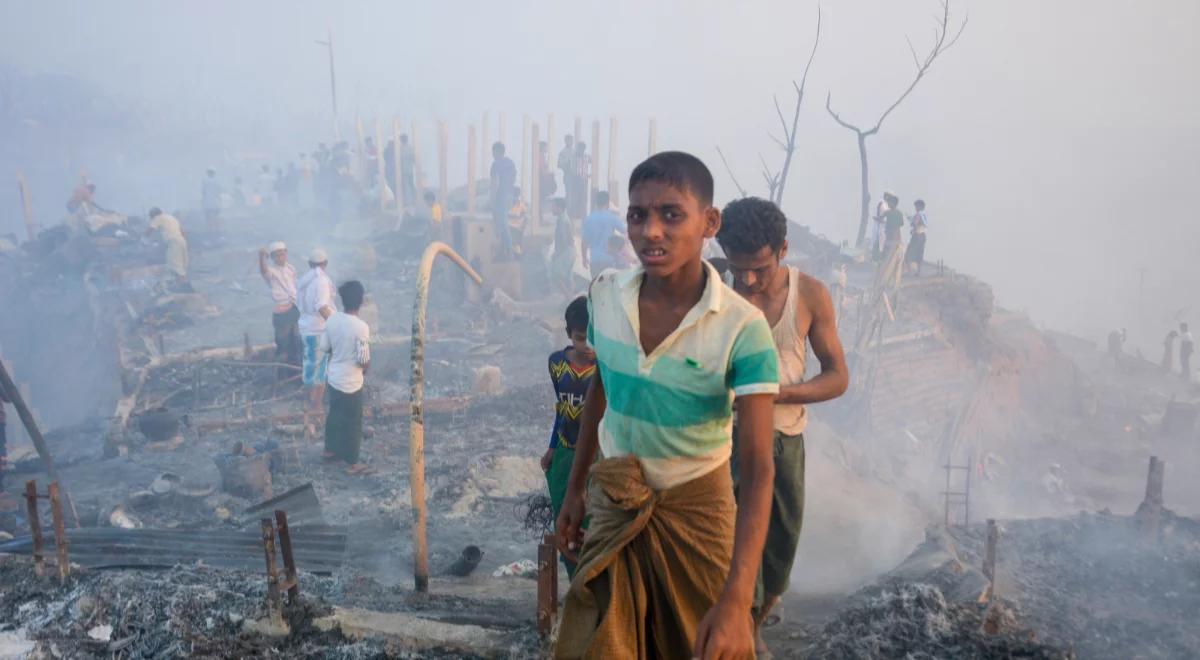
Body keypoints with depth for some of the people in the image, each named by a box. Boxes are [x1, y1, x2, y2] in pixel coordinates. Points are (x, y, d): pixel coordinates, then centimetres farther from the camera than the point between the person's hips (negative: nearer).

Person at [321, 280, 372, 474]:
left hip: (334, 378, 7)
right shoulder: (361, 327, -26)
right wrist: (365, 370, -1)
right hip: (351, 383, -7)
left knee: (334, 414, 25)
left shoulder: (331, 320, -6)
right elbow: (364, 361, -23)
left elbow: (324, 348, 5)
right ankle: (352, 463, 21)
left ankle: (330, 450, 43)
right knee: (352, 422, 8)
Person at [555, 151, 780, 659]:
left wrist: (737, 598, -38)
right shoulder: (604, 297, -12)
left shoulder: (742, 329, -25)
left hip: (696, 504, -2)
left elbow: (757, 468, -29)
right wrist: (575, 489, 11)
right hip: (613, 500, 3)